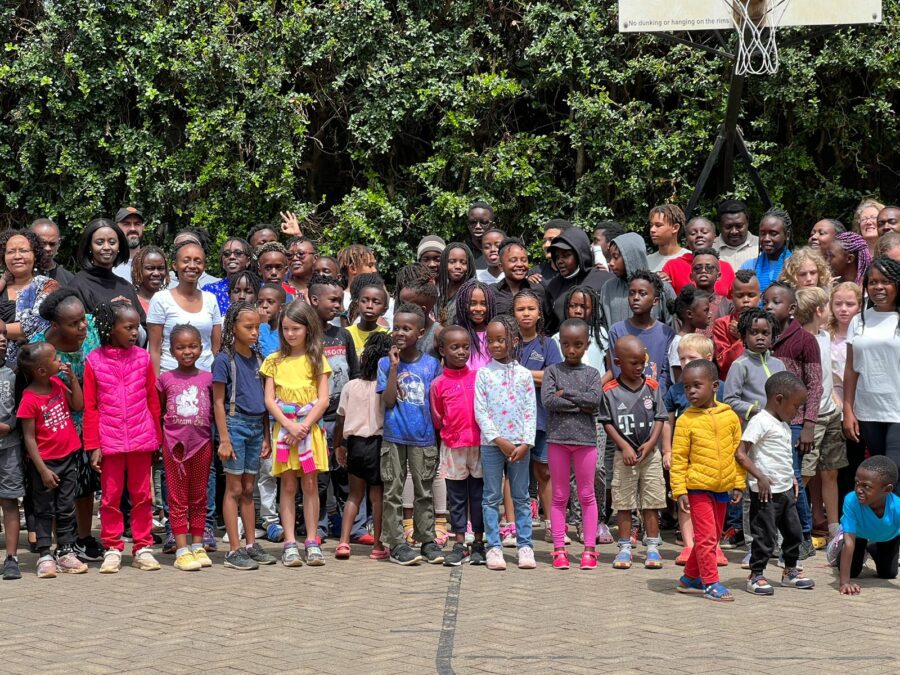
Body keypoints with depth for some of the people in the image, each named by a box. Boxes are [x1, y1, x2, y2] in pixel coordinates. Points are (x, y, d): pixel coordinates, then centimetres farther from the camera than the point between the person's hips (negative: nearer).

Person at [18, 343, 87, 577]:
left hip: (67, 458, 6)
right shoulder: (29, 400, -18)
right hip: (45, 462, -6)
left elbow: (78, 405, 6)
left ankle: (65, 553, 19)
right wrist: (43, 470, -17)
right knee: (45, 510, 5)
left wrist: (72, 378, -4)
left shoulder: (58, 384, 1)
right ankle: (45, 556, 11)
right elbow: (29, 438, -16)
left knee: (66, 509, 11)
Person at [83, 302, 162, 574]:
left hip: (141, 439, 1)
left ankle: (143, 547, 15)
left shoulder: (142, 358, 3)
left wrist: (157, 437, 7)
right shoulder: (94, 361, -2)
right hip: (109, 440, -1)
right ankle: (112, 548, 15)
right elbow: (90, 407, 0)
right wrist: (93, 446, -3)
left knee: (142, 495, 8)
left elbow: (153, 401, 7)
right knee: (110, 496, 6)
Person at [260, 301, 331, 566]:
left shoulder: (316, 360, 4)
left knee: (310, 484, 1)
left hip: (310, 428, 0)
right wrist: (290, 425, -12)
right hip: (284, 428, 1)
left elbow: (323, 399, -2)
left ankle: (312, 542, 6)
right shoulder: (275, 361, 6)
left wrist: (304, 426, -13)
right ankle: (290, 544, 2)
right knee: (288, 486, 1)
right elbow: (269, 400, 1)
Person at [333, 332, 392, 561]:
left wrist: (338, 446, 14)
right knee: (377, 495, 8)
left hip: (354, 443, 3)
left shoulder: (350, 386, 1)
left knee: (355, 494, 15)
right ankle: (377, 546, 12)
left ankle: (344, 541, 4)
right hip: (378, 442, -3)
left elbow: (340, 420, 4)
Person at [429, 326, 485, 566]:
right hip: (452, 447, 0)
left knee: (479, 495, 6)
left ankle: (478, 543, 13)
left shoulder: (478, 377, 3)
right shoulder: (439, 384, 0)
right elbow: (437, 419, 8)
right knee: (456, 497, 6)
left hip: (479, 445, 1)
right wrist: (450, 434, 2)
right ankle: (459, 544, 11)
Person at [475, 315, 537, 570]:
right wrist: (499, 440, -11)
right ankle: (493, 547, 6)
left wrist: (526, 444, -9)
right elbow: (480, 411, -4)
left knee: (521, 497, 6)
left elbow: (531, 412, 2)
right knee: (491, 497, 2)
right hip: (491, 443, -1)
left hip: (519, 445, 1)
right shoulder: (484, 374, 1)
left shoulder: (524, 374, 4)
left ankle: (525, 545, 11)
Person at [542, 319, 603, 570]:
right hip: (557, 438, 0)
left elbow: (595, 399, -12)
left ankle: (590, 549, 10)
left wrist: (565, 393, -11)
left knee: (587, 495, 5)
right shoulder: (552, 371, 4)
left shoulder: (592, 373, 6)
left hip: (585, 439, 0)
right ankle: (559, 549, 10)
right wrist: (580, 405, -11)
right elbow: (548, 400, -11)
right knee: (559, 496, 6)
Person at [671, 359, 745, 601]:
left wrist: (739, 484, 6)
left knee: (713, 536, 14)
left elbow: (738, 452, 8)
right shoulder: (686, 420, -8)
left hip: (722, 487, 5)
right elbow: (678, 459, -6)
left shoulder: (729, 416, 1)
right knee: (706, 536, -6)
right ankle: (710, 583, 2)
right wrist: (679, 490, -11)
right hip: (698, 487, -5)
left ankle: (690, 577, 27)